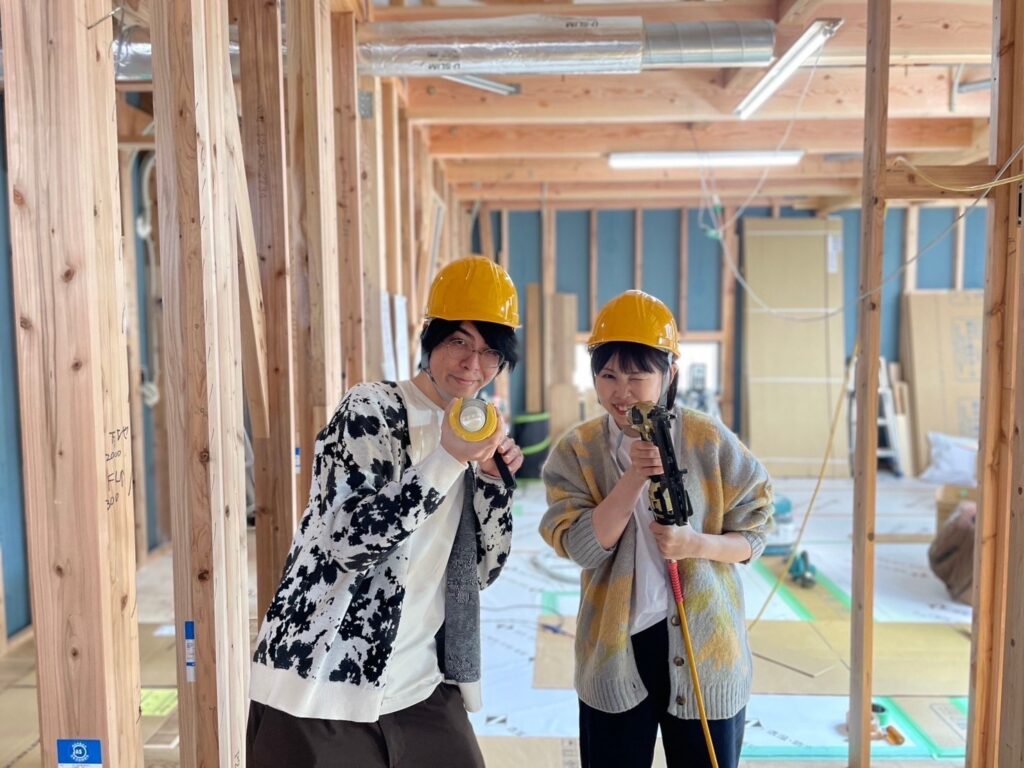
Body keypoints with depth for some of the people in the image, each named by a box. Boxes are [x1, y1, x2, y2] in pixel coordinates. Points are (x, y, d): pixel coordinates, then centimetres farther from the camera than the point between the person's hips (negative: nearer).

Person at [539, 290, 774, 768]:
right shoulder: (577, 450, -6)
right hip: (614, 649, 1)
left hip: (703, 643, 0)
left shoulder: (710, 441, -8)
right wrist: (634, 477, -25)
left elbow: (753, 535, -2)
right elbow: (583, 547, -15)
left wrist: (697, 544, -21)